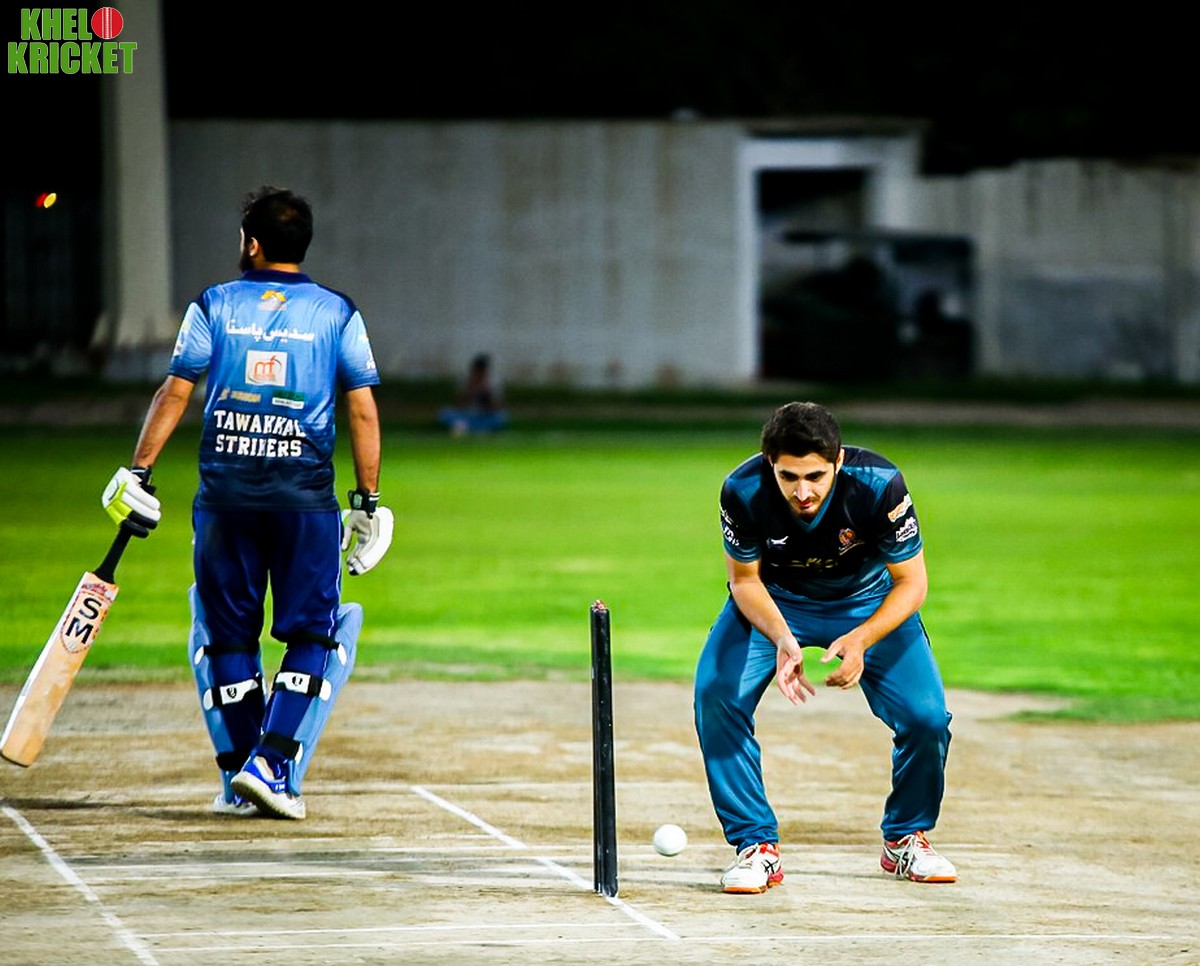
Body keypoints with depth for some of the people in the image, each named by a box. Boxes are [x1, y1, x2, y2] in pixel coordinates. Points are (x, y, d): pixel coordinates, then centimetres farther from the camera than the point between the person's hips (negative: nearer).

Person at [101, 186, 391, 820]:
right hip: (305, 495, -1)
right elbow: (363, 413, 1)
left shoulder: (214, 307, 4)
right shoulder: (337, 314, 4)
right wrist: (368, 501, 6)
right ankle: (273, 767, -9)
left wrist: (137, 475, 2)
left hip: (225, 494, 1)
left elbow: (173, 394, -1)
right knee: (315, 632, 5)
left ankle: (240, 781, 11)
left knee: (226, 631, 11)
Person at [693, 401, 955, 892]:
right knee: (716, 697, -22)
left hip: (868, 603, 0)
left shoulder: (878, 484, -32)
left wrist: (859, 641, -38)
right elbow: (745, 579, -15)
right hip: (773, 603, 0)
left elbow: (910, 583, -21)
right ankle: (756, 846, -7)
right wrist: (781, 639, -34)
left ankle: (906, 839, 13)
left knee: (927, 717, -16)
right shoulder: (743, 491, -30)